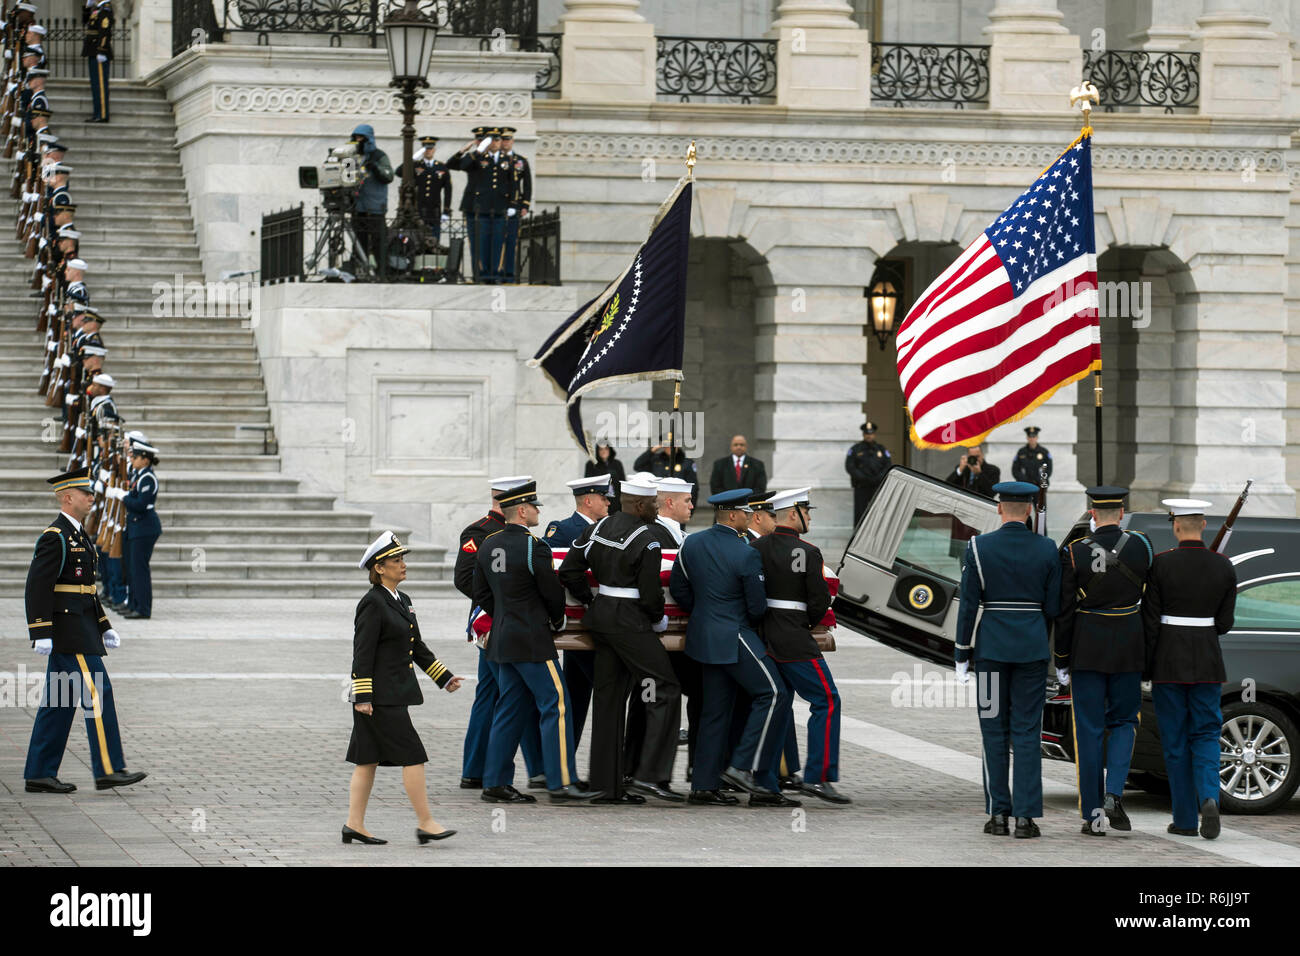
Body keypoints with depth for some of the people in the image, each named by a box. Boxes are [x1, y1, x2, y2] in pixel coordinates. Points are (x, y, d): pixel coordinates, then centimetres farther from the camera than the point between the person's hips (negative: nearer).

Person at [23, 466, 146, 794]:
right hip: (68, 631, -10)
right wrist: (41, 634, -23)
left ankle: (40, 775, 10)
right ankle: (108, 770, -11)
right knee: (96, 691, -11)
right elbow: (37, 587, -18)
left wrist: (104, 628, 22)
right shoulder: (54, 537, -13)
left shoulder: (79, 536, 18)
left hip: (81, 627, 10)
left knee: (59, 701, 8)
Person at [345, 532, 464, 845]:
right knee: (412, 756, -8)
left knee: (369, 760, 9)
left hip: (395, 695, 9)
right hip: (380, 696, -9)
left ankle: (354, 825, 11)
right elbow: (362, 652, -16)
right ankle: (425, 823, -5)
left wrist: (445, 677, 19)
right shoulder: (373, 603, -12)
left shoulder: (402, 600, 15)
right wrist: (362, 697, -19)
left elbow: (418, 647, 22)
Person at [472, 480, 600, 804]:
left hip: (503, 639, 8)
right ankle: (562, 783, -8)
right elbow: (553, 592, -10)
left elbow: (482, 593, 14)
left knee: (511, 709, 12)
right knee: (556, 704, -5)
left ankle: (495, 782, 12)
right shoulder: (533, 547, -16)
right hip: (532, 642, -8)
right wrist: (556, 622, 9)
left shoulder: (489, 545, 8)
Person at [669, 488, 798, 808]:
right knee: (771, 693, 0)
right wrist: (750, 622, 11)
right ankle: (744, 766, -5)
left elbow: (678, 589, 12)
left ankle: (704, 785, 11)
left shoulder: (691, 544, 4)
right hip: (734, 638, -8)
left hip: (704, 635, 8)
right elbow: (758, 607, -11)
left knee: (715, 709, 11)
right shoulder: (745, 555, -16)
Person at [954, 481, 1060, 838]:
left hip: (991, 646, -1)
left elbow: (968, 605, -6)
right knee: (1027, 733, 3)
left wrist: (962, 656, 1)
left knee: (994, 730, 7)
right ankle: (1025, 817, -1)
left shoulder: (978, 548, -6)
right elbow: (1054, 608, 0)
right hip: (1032, 648, 1)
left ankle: (998, 813, 7)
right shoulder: (1046, 550, -2)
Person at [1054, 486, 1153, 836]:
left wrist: (1061, 662, 0)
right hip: (1128, 649, 1)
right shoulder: (1140, 545, -6)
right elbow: (1150, 591, 10)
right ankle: (1114, 793, -5)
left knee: (1089, 730, 5)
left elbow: (1064, 612, -7)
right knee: (1124, 721, 16)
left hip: (1086, 649, -1)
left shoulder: (1075, 553, -10)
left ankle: (1093, 815, 5)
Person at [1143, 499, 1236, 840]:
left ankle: (1185, 820, 8)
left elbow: (1149, 620, -9)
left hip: (1169, 660, -2)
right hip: (1207, 660, 2)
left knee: (1175, 741, 6)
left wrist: (1144, 668, -1)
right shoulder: (1224, 566, -1)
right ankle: (1209, 797, -16)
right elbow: (1224, 623, 2)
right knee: (1206, 735, 10)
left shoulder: (1160, 564, -10)